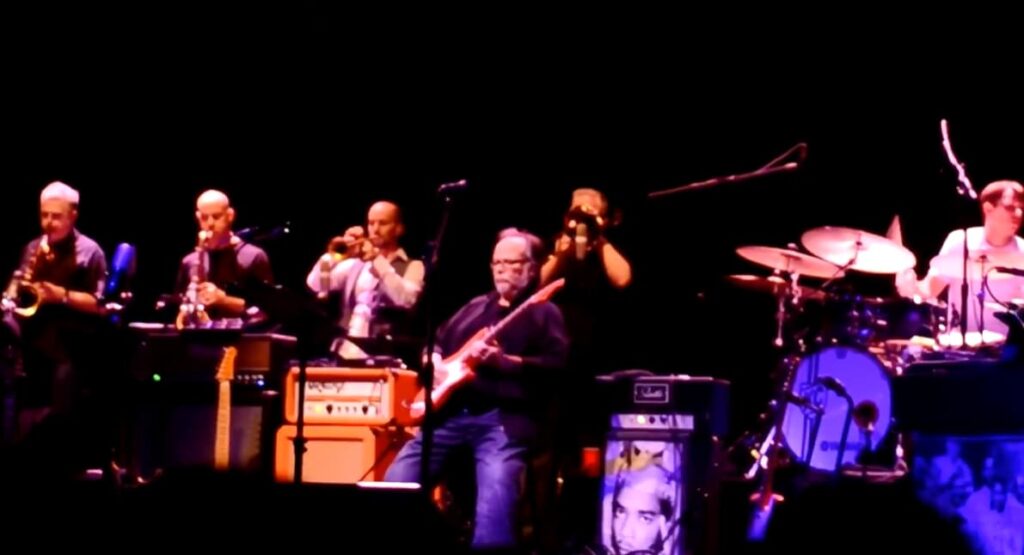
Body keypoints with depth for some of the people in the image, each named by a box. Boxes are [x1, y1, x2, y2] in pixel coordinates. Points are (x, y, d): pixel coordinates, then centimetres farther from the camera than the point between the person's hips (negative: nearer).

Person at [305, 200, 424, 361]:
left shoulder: (412, 266, 8)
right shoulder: (355, 263, 20)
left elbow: (405, 299, -13)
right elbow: (316, 286, 8)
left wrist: (377, 259, -17)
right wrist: (333, 254, -7)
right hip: (344, 353, 4)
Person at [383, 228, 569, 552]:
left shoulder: (543, 313, 8)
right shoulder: (476, 307, 26)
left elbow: (555, 366, -7)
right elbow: (436, 342, 33)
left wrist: (502, 361, -17)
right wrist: (434, 360, 9)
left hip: (503, 419, -6)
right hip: (450, 412, 6)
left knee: (495, 502, -28)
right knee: (395, 482, -7)